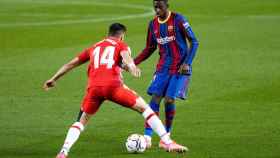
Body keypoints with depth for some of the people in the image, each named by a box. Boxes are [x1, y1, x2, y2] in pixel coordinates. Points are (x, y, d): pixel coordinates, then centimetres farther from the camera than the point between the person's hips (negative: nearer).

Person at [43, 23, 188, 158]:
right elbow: (126, 56, -6)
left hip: (93, 87, 3)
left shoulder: (94, 48, 31)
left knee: (81, 121, 21)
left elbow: (71, 64, 33)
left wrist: (54, 79, 41)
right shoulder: (121, 45, 19)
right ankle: (167, 143, 2)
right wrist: (132, 67, -28)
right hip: (113, 85, -3)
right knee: (144, 108, 10)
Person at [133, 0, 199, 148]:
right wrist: (133, 63, 4)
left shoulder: (178, 19, -10)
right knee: (155, 98, -9)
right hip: (163, 68, 4)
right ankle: (147, 137, -11)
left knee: (169, 100, -12)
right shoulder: (153, 24, 6)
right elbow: (149, 49, 16)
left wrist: (187, 63, -17)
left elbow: (194, 42, -7)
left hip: (180, 68, -4)